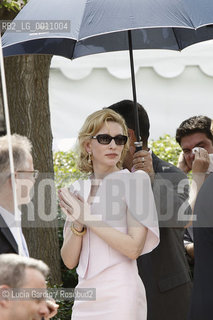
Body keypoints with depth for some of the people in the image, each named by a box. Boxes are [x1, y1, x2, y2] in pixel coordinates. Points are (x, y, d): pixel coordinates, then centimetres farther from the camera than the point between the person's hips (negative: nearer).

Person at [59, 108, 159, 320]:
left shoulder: (134, 181, -3)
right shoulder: (78, 190, 11)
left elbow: (134, 248, -13)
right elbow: (69, 261, 8)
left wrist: (89, 218, -11)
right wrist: (78, 225, -9)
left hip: (119, 293, -5)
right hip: (85, 292, 5)